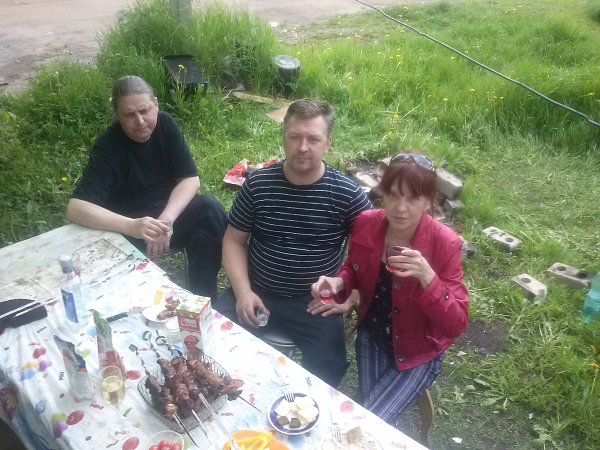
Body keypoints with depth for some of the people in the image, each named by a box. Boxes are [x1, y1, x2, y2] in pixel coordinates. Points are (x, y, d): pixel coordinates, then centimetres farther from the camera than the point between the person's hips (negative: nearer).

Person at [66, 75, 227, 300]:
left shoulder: (165, 125, -8)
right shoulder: (108, 146, -19)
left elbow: (190, 179, -10)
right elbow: (76, 208, -27)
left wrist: (165, 220, -26)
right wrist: (131, 226, -42)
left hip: (169, 210, 4)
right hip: (127, 227, -3)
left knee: (209, 209, -23)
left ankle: (202, 299, -14)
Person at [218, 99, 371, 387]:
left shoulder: (347, 193, -9)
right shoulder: (258, 184, -4)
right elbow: (234, 241, 4)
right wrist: (243, 291, -8)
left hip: (316, 302, -1)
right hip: (257, 293, 2)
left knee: (327, 371, -19)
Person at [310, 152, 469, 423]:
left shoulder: (445, 243, -24)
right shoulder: (366, 224, -14)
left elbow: (457, 325, -23)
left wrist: (427, 277, -38)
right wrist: (338, 283, -17)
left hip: (418, 352, -3)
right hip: (372, 335, 3)